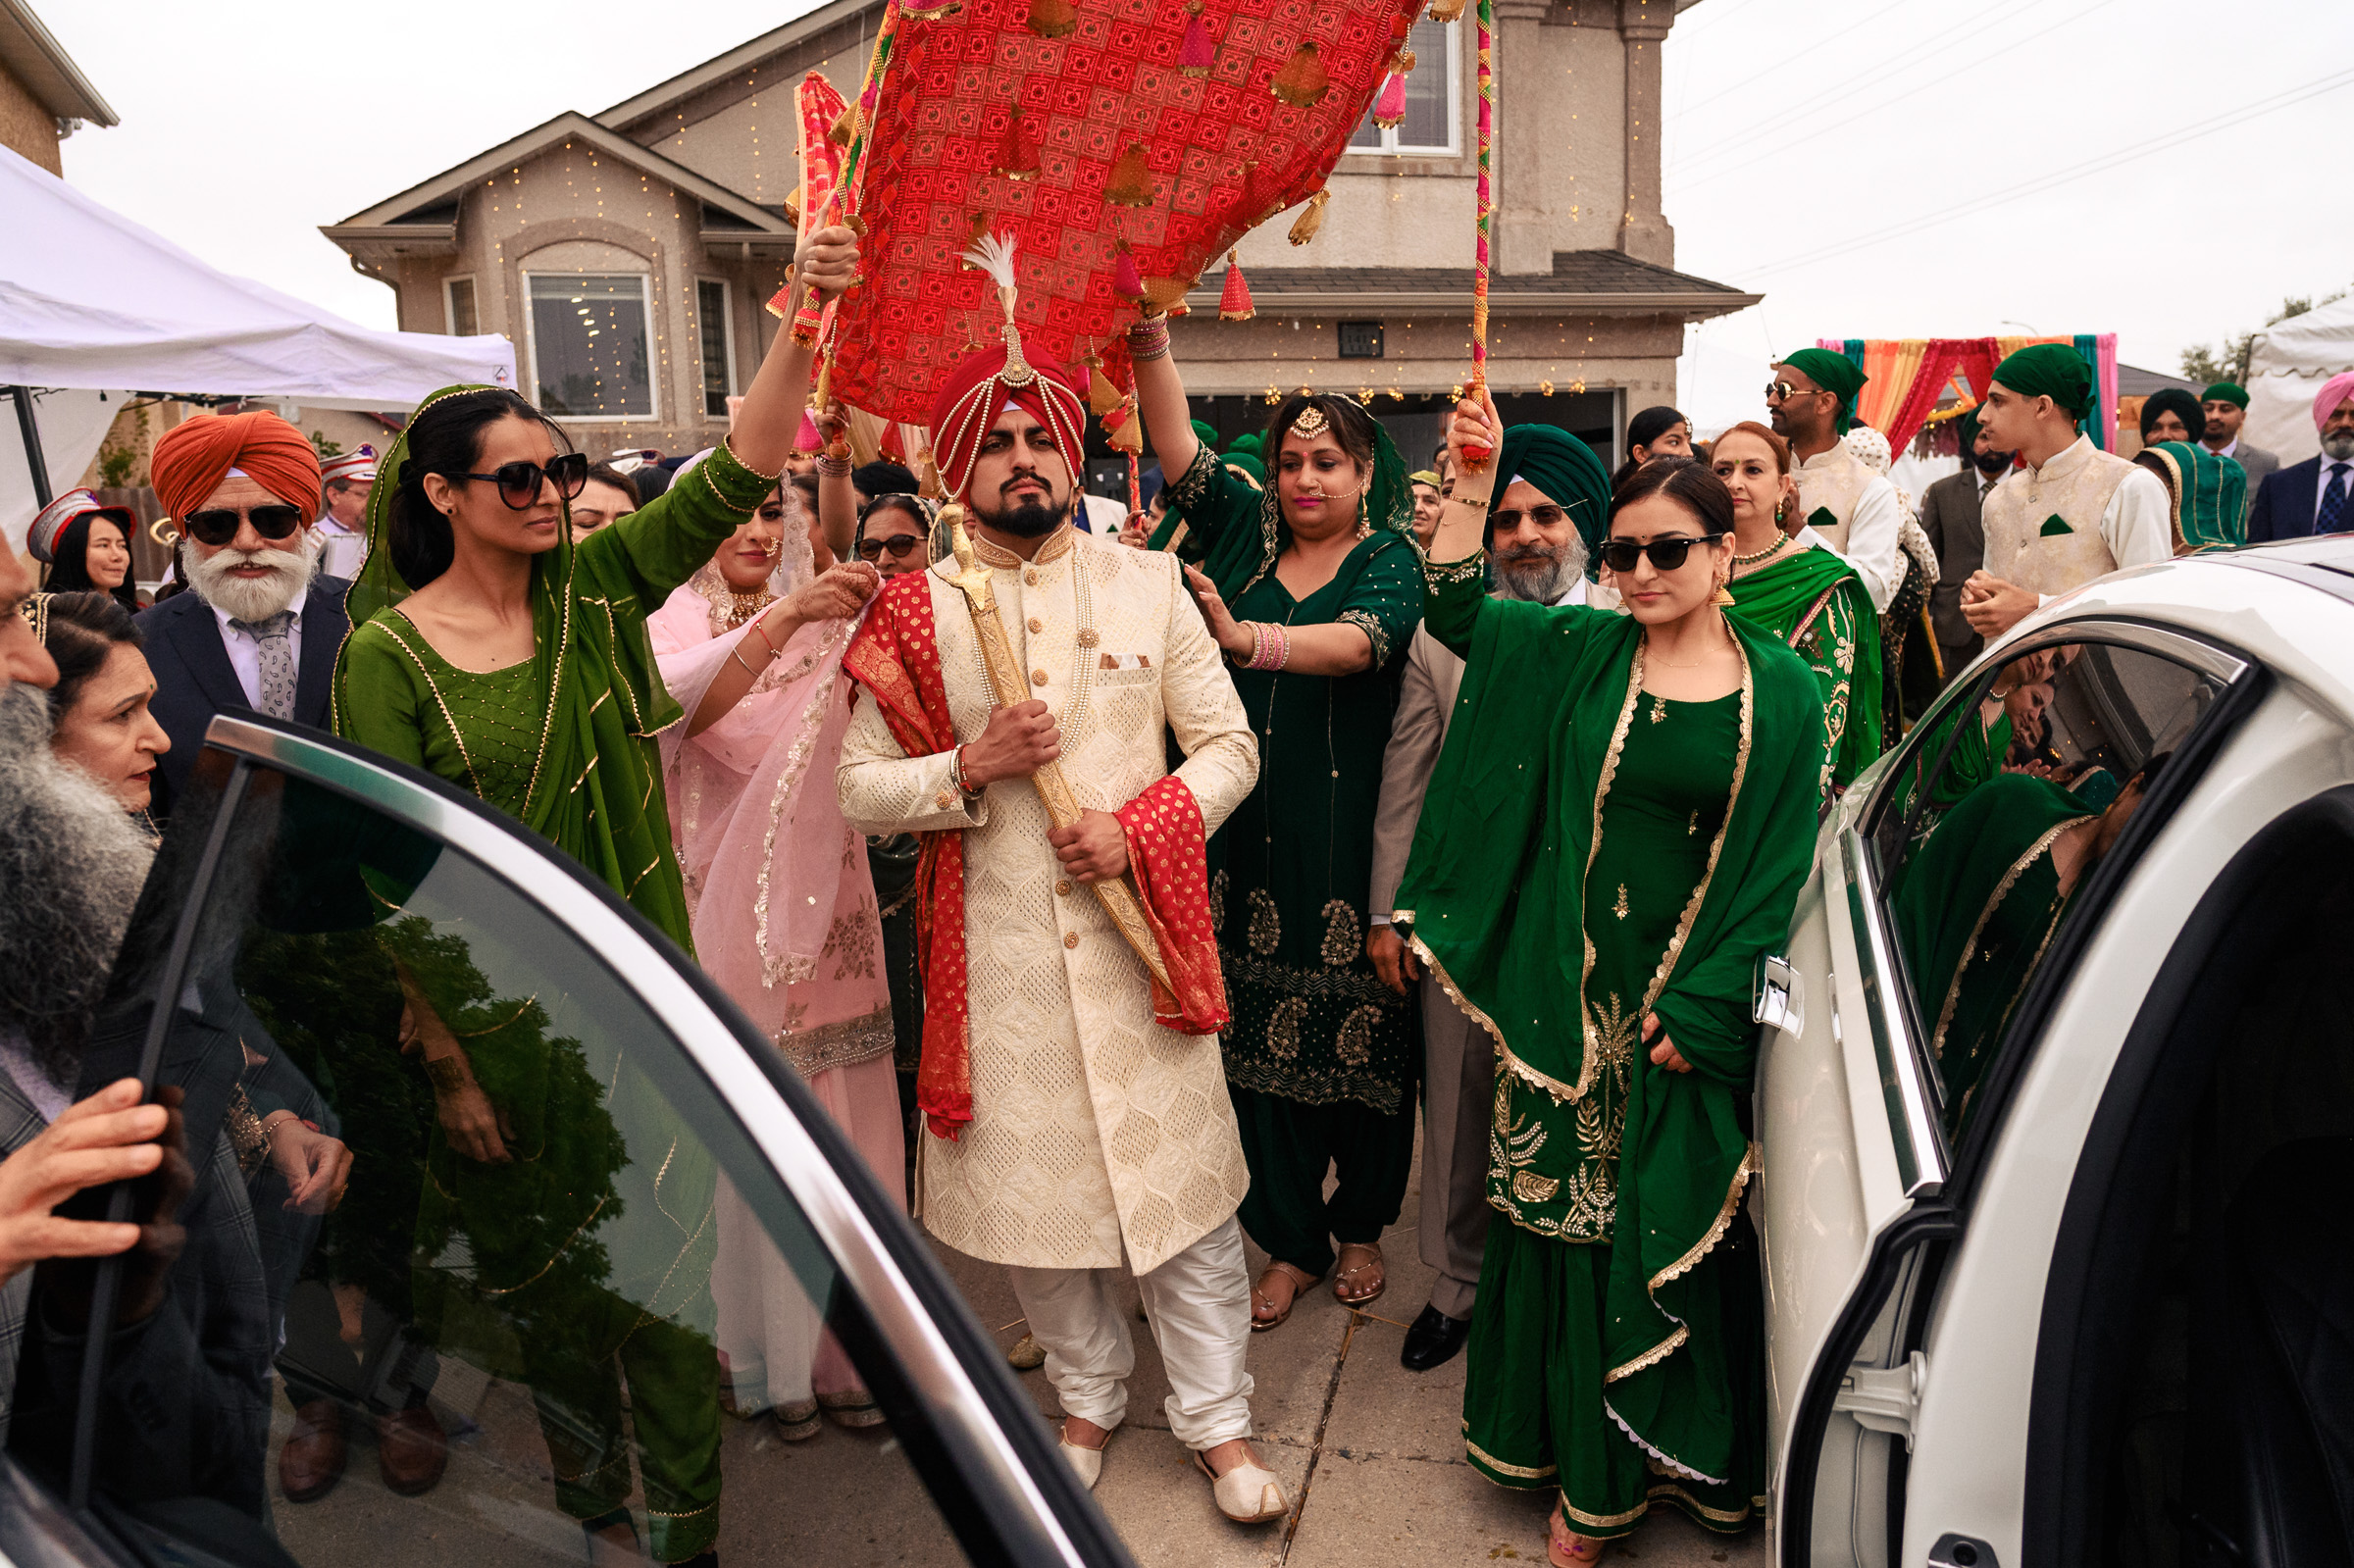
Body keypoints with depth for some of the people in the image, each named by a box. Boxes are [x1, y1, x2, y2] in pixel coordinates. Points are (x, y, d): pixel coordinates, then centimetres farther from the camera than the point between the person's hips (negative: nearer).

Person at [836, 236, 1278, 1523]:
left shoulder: (1147, 585, 2)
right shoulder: (915, 611, 1)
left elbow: (1228, 745, 3)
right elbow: (859, 788, 1)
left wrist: (1136, 829, -13)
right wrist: (970, 767, -16)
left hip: (1137, 931, 0)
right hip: (993, 948, 1)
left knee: (1181, 1177, 5)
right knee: (1028, 1178, 13)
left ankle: (1216, 1421, 25)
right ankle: (1089, 1396, 37)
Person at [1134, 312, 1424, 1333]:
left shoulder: (1390, 559, -2)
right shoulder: (1244, 530, 10)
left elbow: (1362, 639, -24)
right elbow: (1177, 448, -2)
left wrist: (1243, 635, -40)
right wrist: (1148, 331, -15)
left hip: (1352, 843, -3)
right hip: (1247, 836, 3)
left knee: (1360, 1035, 7)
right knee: (1258, 1032, 7)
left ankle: (1360, 1226, 31)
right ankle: (1293, 1240, 24)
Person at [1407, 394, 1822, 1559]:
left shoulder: (1780, 692, -2)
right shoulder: (1578, 652, 4)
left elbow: (1779, 865, -5)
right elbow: (1454, 610, 8)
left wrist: (1702, 1009, -11)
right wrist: (1473, 480, -2)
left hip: (1689, 1004, -1)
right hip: (1569, 995, 2)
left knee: (1675, 1231, 8)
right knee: (1565, 1215, 9)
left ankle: (1677, 1455, 32)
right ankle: (1587, 1472, 28)